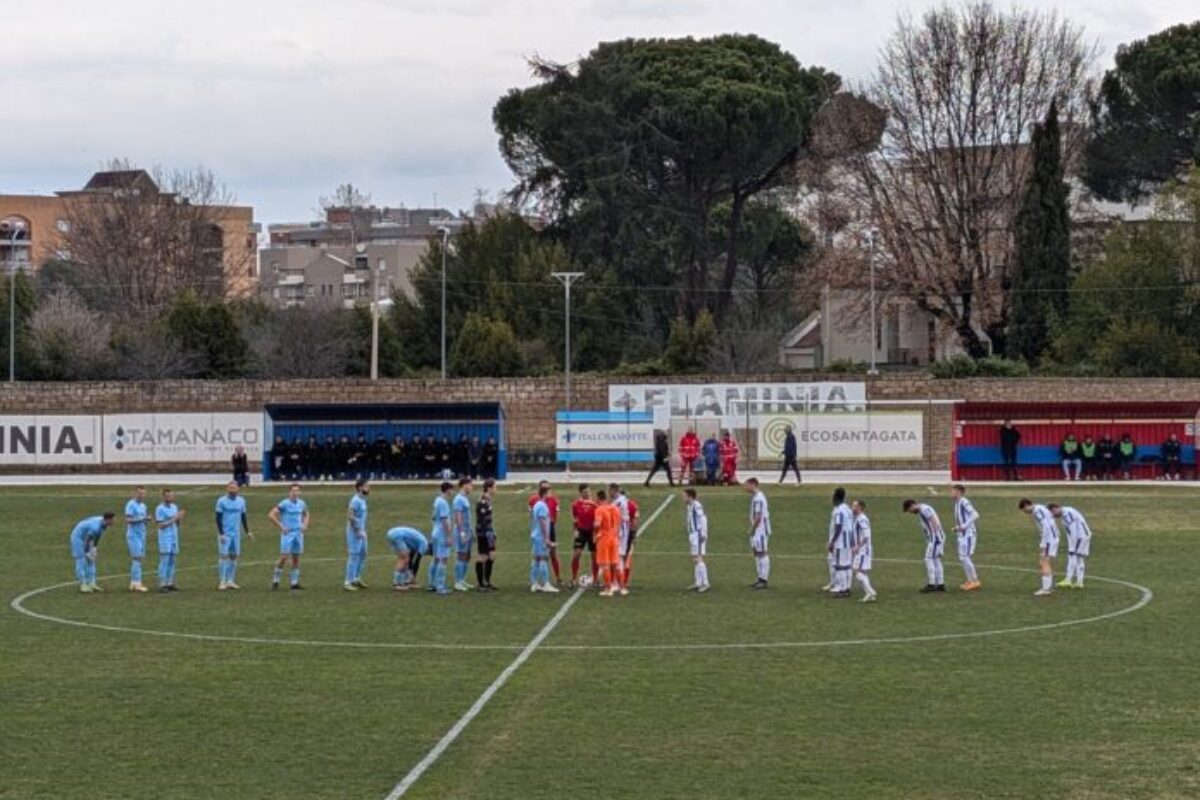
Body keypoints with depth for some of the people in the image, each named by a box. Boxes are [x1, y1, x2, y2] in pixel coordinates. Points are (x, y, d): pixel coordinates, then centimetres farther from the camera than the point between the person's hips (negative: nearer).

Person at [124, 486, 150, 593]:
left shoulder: (143, 506, 16)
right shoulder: (131, 505, -10)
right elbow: (128, 520, -17)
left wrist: (147, 518, -1)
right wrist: (141, 519, -24)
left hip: (141, 535, 8)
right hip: (133, 535, -8)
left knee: (138, 559, 7)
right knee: (136, 558, -12)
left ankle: (133, 583, 10)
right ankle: (137, 583, -13)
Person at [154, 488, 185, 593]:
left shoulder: (174, 507, 12)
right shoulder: (160, 509, -9)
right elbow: (161, 525, -14)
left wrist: (180, 518, -7)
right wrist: (173, 519, -18)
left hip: (174, 538, 7)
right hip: (165, 539, -7)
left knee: (172, 561, 7)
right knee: (164, 561, -8)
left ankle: (170, 583, 11)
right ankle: (162, 585, -7)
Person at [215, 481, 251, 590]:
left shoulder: (241, 501, 8)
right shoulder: (222, 501, -6)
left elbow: (243, 517, 16)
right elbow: (218, 518, -7)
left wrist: (247, 531, 9)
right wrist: (221, 534, -14)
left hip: (236, 533, 5)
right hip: (225, 533, -5)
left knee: (234, 556, 5)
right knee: (223, 555, -7)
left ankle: (230, 581, 11)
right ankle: (222, 582, -6)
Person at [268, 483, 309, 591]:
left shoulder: (301, 504, 8)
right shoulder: (284, 504, -10)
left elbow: (306, 514, 28)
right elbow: (271, 515, -14)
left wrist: (305, 525, 10)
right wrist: (281, 527, -14)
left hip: (298, 533, 5)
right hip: (287, 534, -5)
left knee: (296, 558, 6)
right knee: (284, 557, -10)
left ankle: (294, 583, 11)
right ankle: (275, 580, 3)